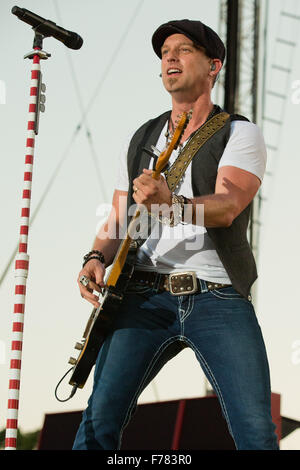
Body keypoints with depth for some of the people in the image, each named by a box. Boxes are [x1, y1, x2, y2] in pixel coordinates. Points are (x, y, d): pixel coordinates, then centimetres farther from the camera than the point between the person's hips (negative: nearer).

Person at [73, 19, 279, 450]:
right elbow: (117, 224, 22)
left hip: (219, 300, -3)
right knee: (100, 419, -11)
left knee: (256, 431, -16)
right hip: (146, 297, 3)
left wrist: (170, 203, -35)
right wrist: (97, 259, -2)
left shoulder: (239, 134, 5)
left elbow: (227, 206, -14)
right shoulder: (142, 140, 21)